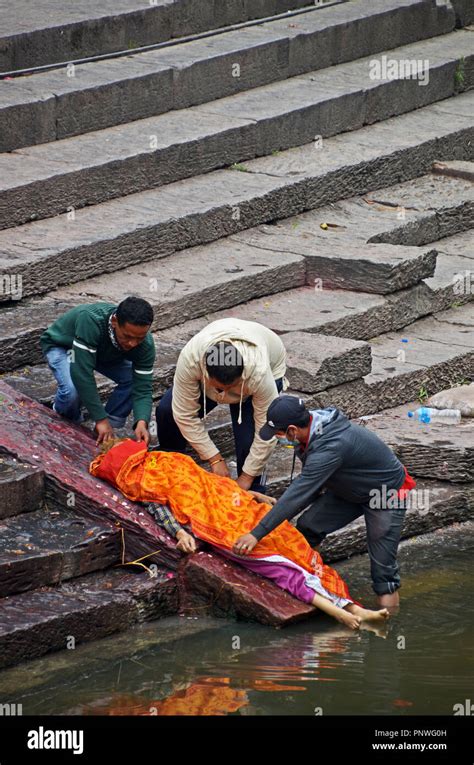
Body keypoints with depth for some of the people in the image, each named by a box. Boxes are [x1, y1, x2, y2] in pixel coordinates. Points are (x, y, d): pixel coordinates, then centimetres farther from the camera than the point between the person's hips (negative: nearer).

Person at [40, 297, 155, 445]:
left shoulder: (145, 344, -28)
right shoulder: (91, 321, -45)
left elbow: (142, 388, -26)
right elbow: (82, 373, -45)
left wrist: (142, 422, -46)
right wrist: (101, 419, -44)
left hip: (102, 350, 4)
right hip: (61, 345, -4)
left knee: (133, 380, -21)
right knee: (72, 389, -32)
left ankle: (106, 432, -3)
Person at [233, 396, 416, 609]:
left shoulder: (331, 447, -39)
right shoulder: (314, 428, -12)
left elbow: (300, 493, -40)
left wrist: (257, 534, -40)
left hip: (388, 494, -8)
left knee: (383, 571, -7)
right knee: (307, 526, -4)